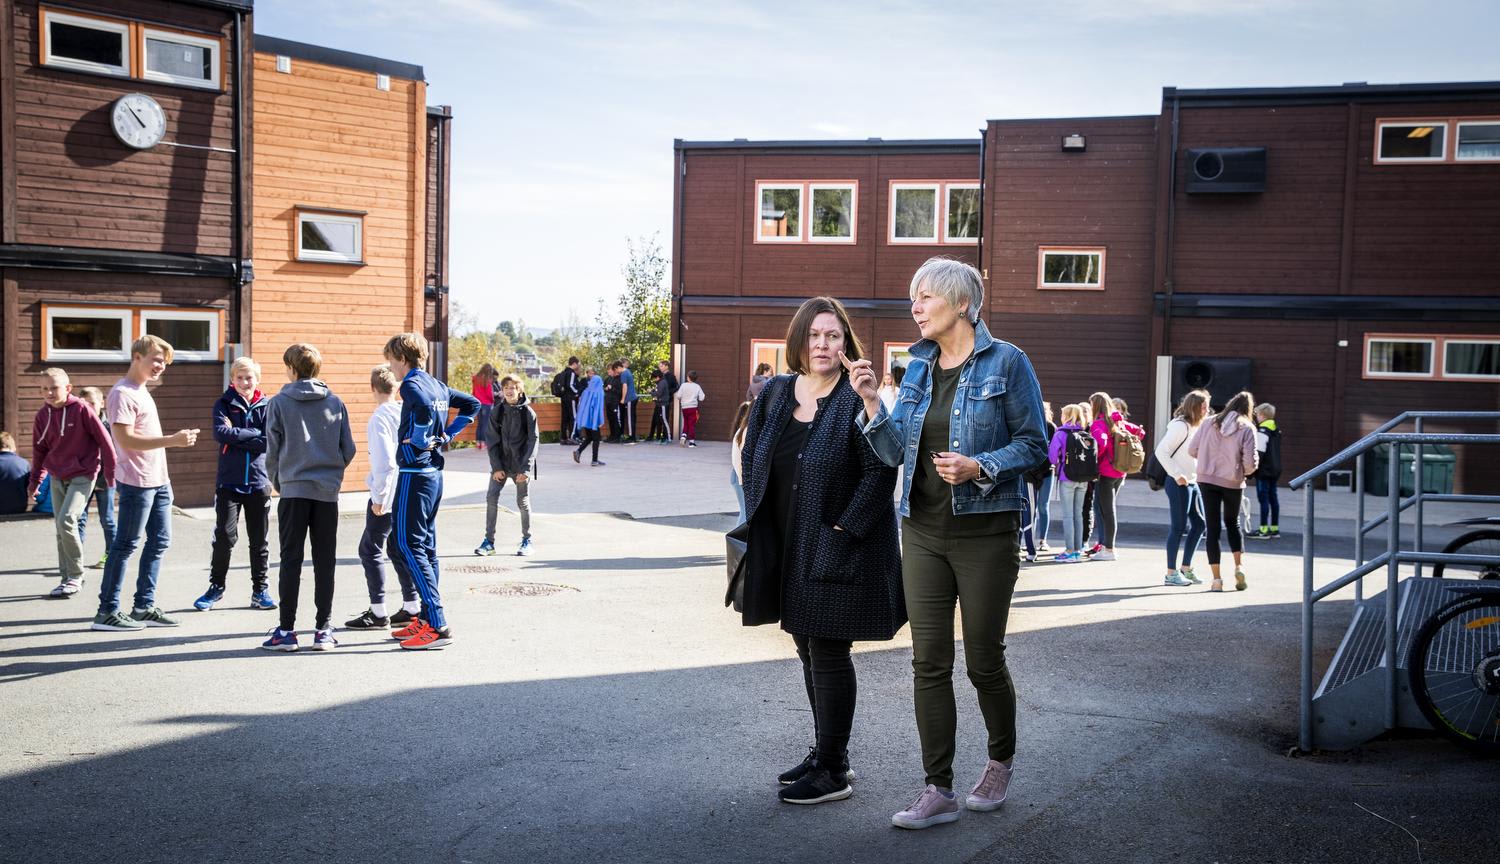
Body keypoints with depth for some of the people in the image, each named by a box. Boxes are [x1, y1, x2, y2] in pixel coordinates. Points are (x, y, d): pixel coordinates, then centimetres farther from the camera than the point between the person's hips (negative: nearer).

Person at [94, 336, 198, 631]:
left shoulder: (142, 391, 18)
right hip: (137, 483, -10)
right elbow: (125, 439, -21)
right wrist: (172, 440, -24)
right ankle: (107, 611, 2)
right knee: (126, 546, -5)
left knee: (159, 541, 11)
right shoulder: (122, 393, -12)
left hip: (158, 481, 10)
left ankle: (144, 607, 17)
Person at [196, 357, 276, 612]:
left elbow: (269, 441, -9)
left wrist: (236, 438, -12)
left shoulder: (267, 406, 3)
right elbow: (220, 432, -15)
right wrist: (253, 434, -13)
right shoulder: (224, 404, 2)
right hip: (229, 482, -1)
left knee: (259, 540, 8)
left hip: (258, 482, 1)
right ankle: (216, 587, 13)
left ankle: (260, 590, 17)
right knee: (224, 536, -2)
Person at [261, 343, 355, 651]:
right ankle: (323, 629, 7)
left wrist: (277, 482, 15)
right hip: (327, 491, 2)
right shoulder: (335, 403, 4)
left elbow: (272, 451, -1)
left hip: (293, 490, -2)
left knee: (291, 561, 3)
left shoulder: (278, 403, -3)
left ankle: (286, 630, 3)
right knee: (325, 562, 6)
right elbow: (348, 450, 5)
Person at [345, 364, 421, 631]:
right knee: (397, 548, 17)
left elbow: (385, 462, -23)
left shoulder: (379, 418, -15)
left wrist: (379, 497, -14)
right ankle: (411, 607, 19)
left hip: (387, 496, -8)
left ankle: (378, 613, 3)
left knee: (370, 549, 2)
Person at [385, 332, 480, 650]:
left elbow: (425, 406, -35)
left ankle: (439, 625, -12)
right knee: (427, 546, 13)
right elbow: (473, 404, 24)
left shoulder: (411, 385, -13)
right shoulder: (439, 386, 14)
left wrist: (420, 439, -19)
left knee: (409, 545, -8)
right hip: (435, 472, 9)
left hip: (414, 473, -9)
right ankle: (427, 620, 18)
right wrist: (446, 435, 15)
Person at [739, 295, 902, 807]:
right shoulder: (775, 394, 7)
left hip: (838, 550, -7)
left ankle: (832, 773, 9)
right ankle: (826, 753, 29)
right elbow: (751, 459, 14)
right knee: (809, 651, 15)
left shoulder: (857, 400, -12)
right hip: (786, 549, 7)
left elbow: (880, 471, -16)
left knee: (829, 655, -2)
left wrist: (842, 529, -18)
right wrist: (760, 522, 6)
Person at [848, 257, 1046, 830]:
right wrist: (871, 403, -6)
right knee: (929, 663, 3)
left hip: (986, 531, -5)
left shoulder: (1005, 362, -7)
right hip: (923, 532, 5)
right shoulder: (918, 367, 10)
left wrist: (980, 469, -22)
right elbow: (896, 452, 7)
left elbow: (1033, 443, -7)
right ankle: (939, 791, 10)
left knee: (984, 660, 6)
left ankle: (1000, 762, 33)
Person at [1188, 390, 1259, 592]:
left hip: (1207, 480, 1)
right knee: (1232, 523, 22)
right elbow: (1250, 461, -10)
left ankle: (1216, 579, 1)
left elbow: (1192, 450, 1)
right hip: (1233, 482, -1)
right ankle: (1239, 566, 10)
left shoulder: (1209, 422, 1)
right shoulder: (1247, 428, -5)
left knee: (1213, 528, 4)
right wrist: (1246, 472, 12)